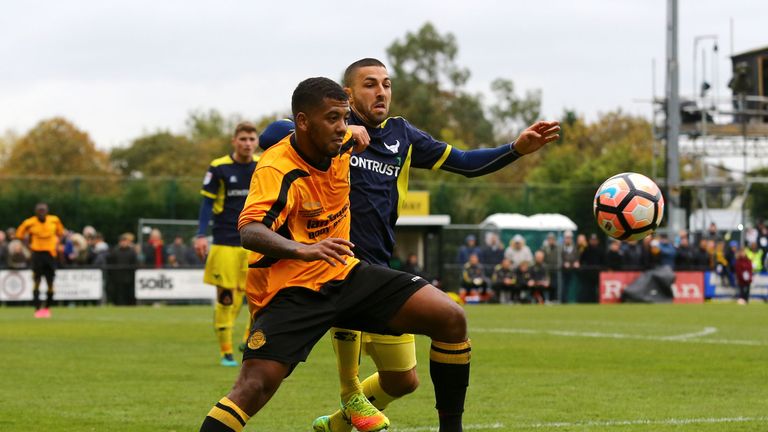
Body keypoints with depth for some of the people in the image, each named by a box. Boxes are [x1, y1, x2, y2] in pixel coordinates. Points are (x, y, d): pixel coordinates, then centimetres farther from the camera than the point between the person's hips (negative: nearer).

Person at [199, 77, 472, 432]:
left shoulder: (341, 147, 0)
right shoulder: (277, 170, -23)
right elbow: (250, 231, -42)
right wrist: (303, 250, -58)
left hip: (345, 275, 7)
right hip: (292, 291, -7)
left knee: (451, 319, -6)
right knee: (253, 388, -25)